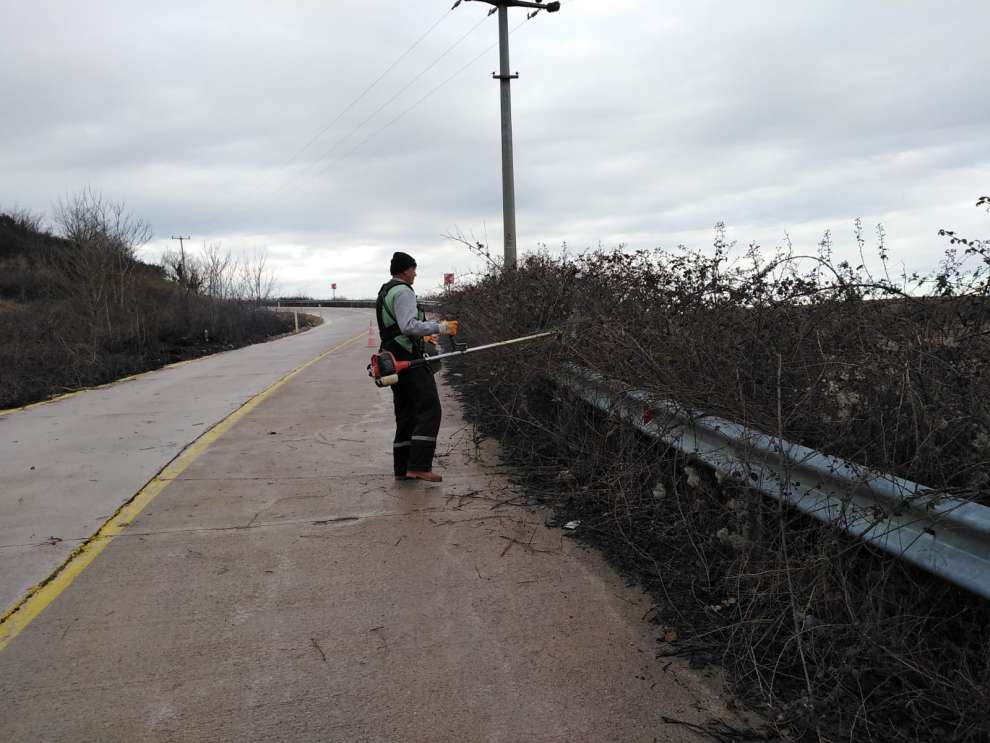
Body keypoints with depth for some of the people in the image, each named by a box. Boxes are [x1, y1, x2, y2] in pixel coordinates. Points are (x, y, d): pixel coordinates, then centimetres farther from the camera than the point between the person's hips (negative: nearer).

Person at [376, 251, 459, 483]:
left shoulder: (384, 292, 21)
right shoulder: (403, 291, -12)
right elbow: (409, 326, -23)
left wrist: (422, 335, 31)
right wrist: (439, 327, -17)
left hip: (394, 362, 10)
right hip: (410, 360, -10)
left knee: (406, 415, 13)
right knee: (429, 411, -11)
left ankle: (402, 468, 14)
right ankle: (419, 466, -16)